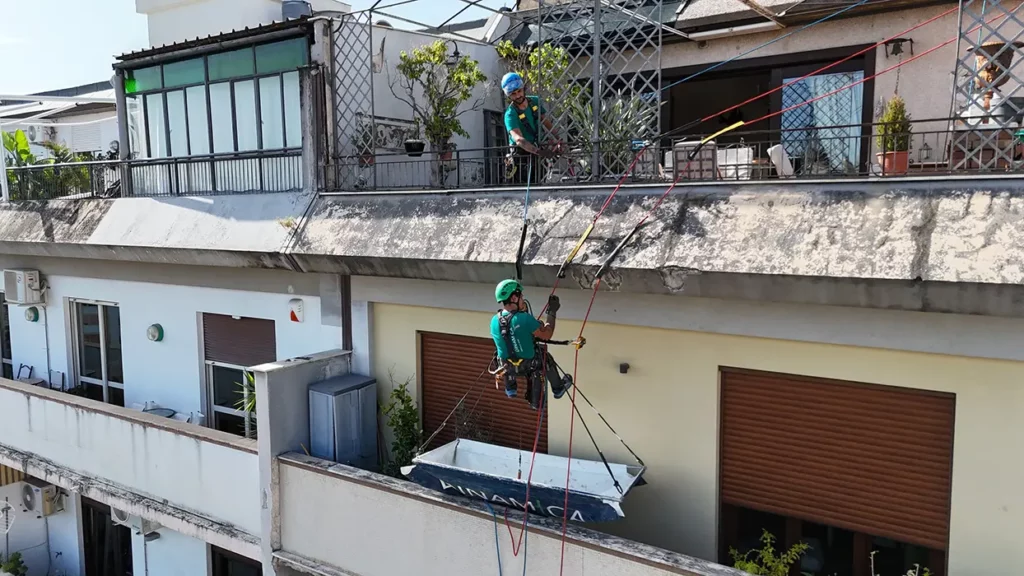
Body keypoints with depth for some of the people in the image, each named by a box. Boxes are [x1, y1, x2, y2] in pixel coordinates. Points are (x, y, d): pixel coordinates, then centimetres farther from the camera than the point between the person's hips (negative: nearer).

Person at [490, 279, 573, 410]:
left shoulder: (494, 321, -12)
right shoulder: (525, 318, -30)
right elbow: (546, 335, -19)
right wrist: (552, 312, -8)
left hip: (508, 368, 4)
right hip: (530, 366, -4)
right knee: (546, 357, 27)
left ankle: (510, 388, 42)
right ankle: (558, 387, 49)